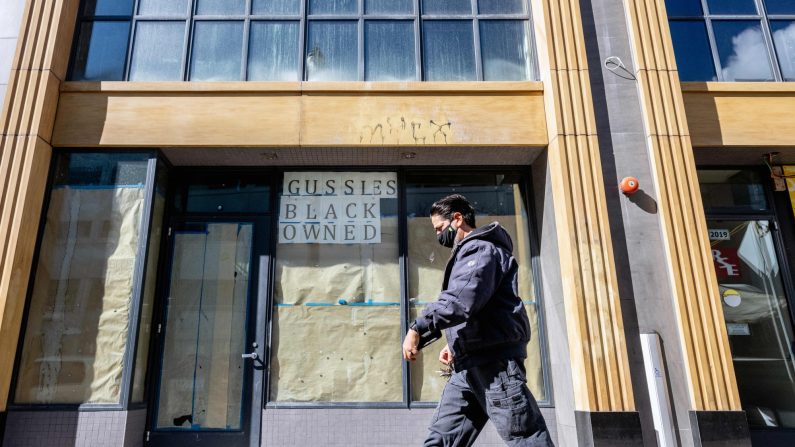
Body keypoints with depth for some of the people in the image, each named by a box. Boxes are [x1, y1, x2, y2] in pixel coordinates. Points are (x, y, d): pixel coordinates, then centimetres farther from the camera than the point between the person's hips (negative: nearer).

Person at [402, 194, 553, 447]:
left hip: (493, 361, -10)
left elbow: (462, 299, -24)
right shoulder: (466, 254, 24)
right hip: (469, 364, 10)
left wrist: (418, 329, -23)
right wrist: (454, 344, 21)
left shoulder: (481, 249, -8)